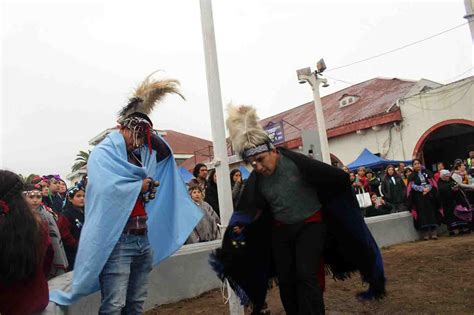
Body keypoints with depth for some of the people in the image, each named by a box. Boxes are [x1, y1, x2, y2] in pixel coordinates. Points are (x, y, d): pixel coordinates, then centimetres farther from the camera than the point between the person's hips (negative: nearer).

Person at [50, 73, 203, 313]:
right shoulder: (102, 154, -7)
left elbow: (165, 154, 24)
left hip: (143, 239, 7)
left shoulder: (140, 155, 14)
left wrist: (151, 135, 9)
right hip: (117, 241, -7)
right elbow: (108, 189, -23)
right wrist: (140, 186, -7)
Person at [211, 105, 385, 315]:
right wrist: (241, 226, -11)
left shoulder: (296, 162, -20)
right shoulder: (256, 180, -7)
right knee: (285, 281, 9)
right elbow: (253, 209, 0)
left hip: (310, 224, -4)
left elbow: (335, 178, -11)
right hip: (281, 230, 5)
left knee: (306, 275, -17)